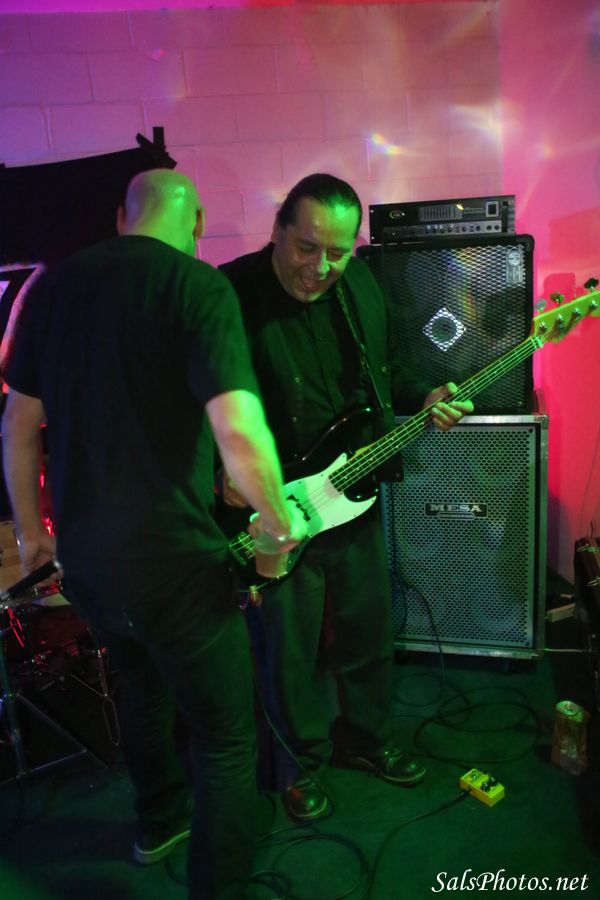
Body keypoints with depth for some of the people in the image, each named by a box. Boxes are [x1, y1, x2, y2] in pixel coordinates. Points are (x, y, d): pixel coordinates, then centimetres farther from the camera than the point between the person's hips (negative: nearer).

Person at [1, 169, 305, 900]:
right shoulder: (198, 286, -13)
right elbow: (240, 436, -26)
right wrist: (280, 524, -8)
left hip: (81, 558, 7)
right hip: (171, 564, -7)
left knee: (143, 681, 32)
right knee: (226, 737, 13)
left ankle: (159, 821, 54)